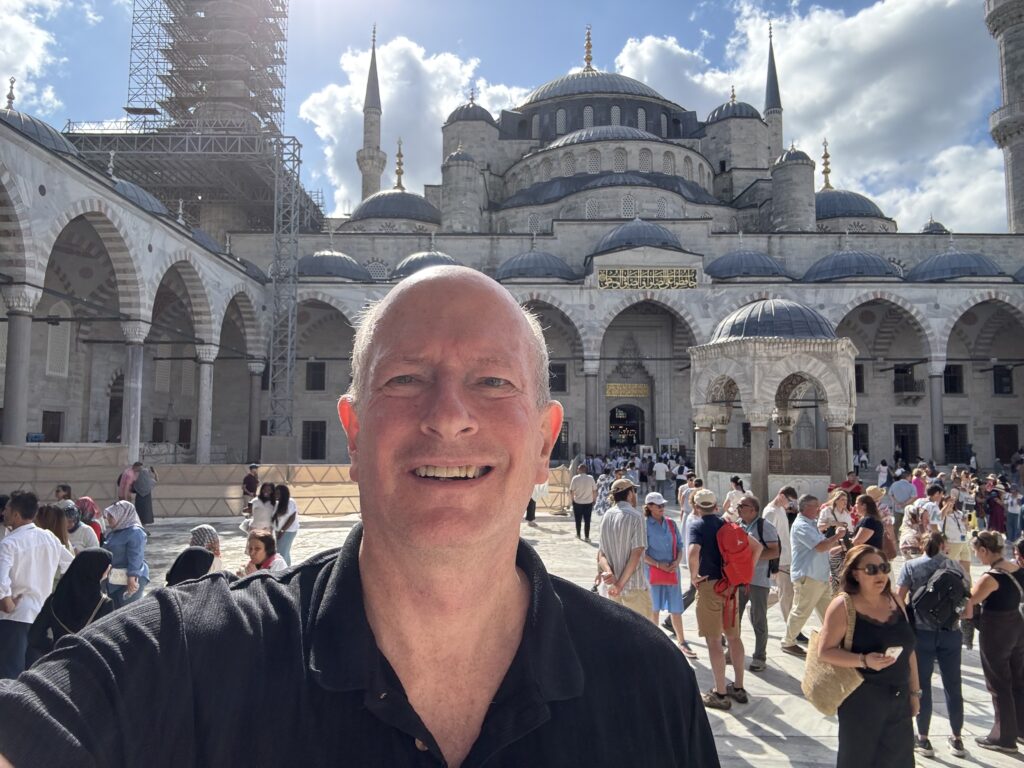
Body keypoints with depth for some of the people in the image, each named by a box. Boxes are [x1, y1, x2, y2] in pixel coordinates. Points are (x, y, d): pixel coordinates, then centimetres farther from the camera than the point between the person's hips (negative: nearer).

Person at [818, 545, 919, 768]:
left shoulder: (893, 601, 6)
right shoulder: (843, 605, -13)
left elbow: (908, 648, 12)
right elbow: (825, 652, -15)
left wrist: (914, 691, 12)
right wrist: (864, 661, -27)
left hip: (899, 698, 6)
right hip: (861, 700, -5)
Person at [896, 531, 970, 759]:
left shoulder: (911, 566, -3)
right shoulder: (955, 566, 3)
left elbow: (899, 599, -8)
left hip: (921, 631, -2)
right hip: (951, 632, 2)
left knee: (922, 685, 7)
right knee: (953, 686, 13)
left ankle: (923, 740, 15)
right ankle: (957, 739, 25)